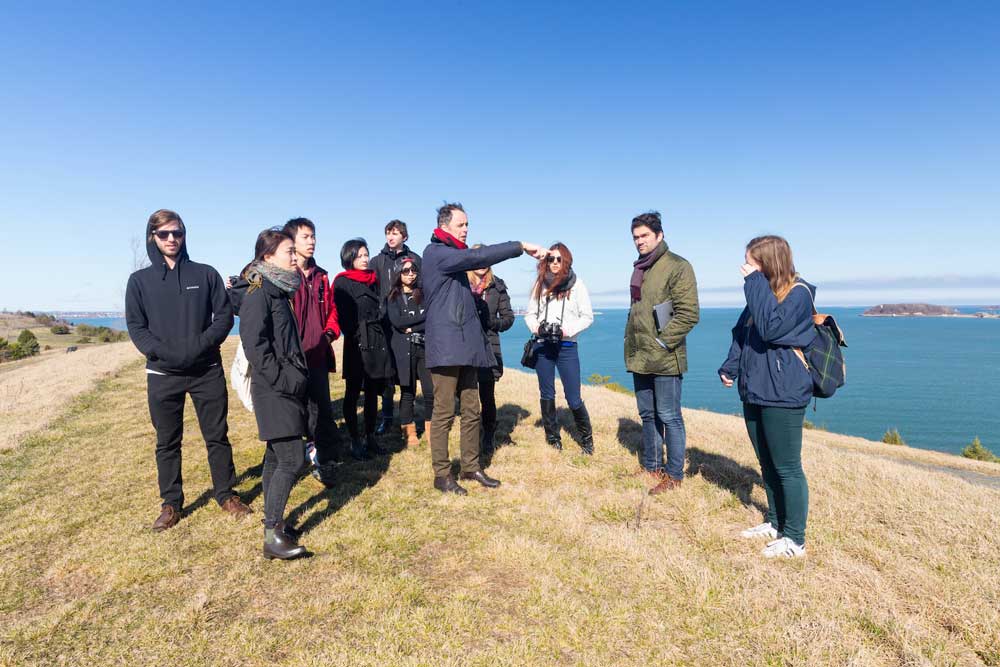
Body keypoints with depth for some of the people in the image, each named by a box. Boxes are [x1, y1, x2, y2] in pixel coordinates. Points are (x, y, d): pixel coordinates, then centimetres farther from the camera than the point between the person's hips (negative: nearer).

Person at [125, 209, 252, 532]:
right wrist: (162, 352, -16)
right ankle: (171, 504, 23)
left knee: (217, 435, 8)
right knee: (167, 442, 10)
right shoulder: (140, 280, 4)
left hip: (207, 370, 0)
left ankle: (226, 493, 22)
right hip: (163, 374, 1)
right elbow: (136, 327, 1)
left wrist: (201, 345, -15)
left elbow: (224, 316, 1)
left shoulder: (206, 274, 4)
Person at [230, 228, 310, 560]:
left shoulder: (279, 292, 14)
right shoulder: (258, 294, -13)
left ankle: (272, 523, 24)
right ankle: (272, 536, -3)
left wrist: (296, 378, 13)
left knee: (276, 457, 14)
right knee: (292, 458, -10)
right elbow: (254, 346, -20)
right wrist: (283, 380, -18)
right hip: (274, 391, -9)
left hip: (288, 388, 9)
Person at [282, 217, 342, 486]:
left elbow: (331, 310, 19)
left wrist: (329, 333, 4)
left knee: (321, 410, 9)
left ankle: (326, 462, 20)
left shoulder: (321, 276, 13)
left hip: (318, 356, 5)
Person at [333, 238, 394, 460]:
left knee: (373, 392, 10)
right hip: (357, 344, -6)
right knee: (353, 393, 1)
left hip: (377, 344, 7)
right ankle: (355, 442, 8)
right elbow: (344, 317, -9)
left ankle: (370, 438, 20)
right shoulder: (343, 282, -2)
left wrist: (383, 339, 14)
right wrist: (357, 336, -14)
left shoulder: (373, 280, 18)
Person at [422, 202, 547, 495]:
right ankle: (441, 474, 8)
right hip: (445, 344, -9)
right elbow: (477, 257, -19)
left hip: (466, 344, 9)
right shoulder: (435, 253, -8)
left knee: (471, 410, 11)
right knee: (444, 413, -3)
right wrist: (521, 246, -19)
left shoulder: (455, 256, 21)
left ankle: (471, 467, 22)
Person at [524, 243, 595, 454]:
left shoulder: (576, 285, -1)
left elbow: (587, 317, -1)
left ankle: (586, 438, 19)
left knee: (573, 398, -2)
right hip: (542, 346, 3)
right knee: (546, 394, 10)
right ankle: (552, 438, 24)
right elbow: (530, 314, 11)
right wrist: (536, 327, -10)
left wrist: (566, 331, -14)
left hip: (567, 347, -3)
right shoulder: (540, 284, 6)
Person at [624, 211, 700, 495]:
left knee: (669, 417, 1)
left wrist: (662, 342, -16)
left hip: (664, 359, -8)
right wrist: (631, 343, 15)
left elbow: (688, 314, -16)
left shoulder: (677, 266, -9)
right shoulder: (639, 269, 15)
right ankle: (651, 466, 30)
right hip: (639, 359, 8)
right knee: (648, 415, 16)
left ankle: (674, 474, 14)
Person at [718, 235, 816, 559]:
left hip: (782, 395, -8)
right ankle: (775, 522, 32)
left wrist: (756, 284, -20)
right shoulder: (762, 292, 12)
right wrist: (730, 367, 4)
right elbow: (741, 332, 15)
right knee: (767, 463, 17)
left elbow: (771, 328, -25)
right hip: (754, 391, 8)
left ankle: (794, 539, 11)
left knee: (787, 467, 0)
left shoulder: (798, 293, -11)